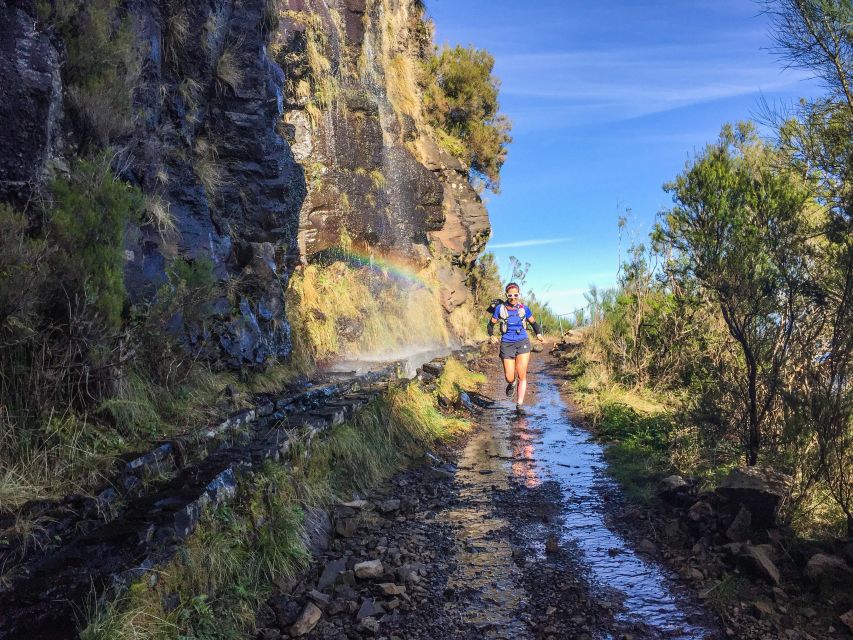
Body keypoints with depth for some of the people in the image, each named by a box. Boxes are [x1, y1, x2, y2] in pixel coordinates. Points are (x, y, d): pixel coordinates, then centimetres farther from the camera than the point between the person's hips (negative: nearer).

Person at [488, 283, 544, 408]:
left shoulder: (524, 309, 0)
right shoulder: (500, 308, -3)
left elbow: (533, 322, 15)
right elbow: (491, 324, 7)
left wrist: (539, 334, -3)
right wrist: (491, 336, -12)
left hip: (522, 343, 0)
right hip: (507, 344, 0)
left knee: (521, 375, -9)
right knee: (509, 378, -3)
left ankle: (519, 404, 1)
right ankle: (512, 383, 36)